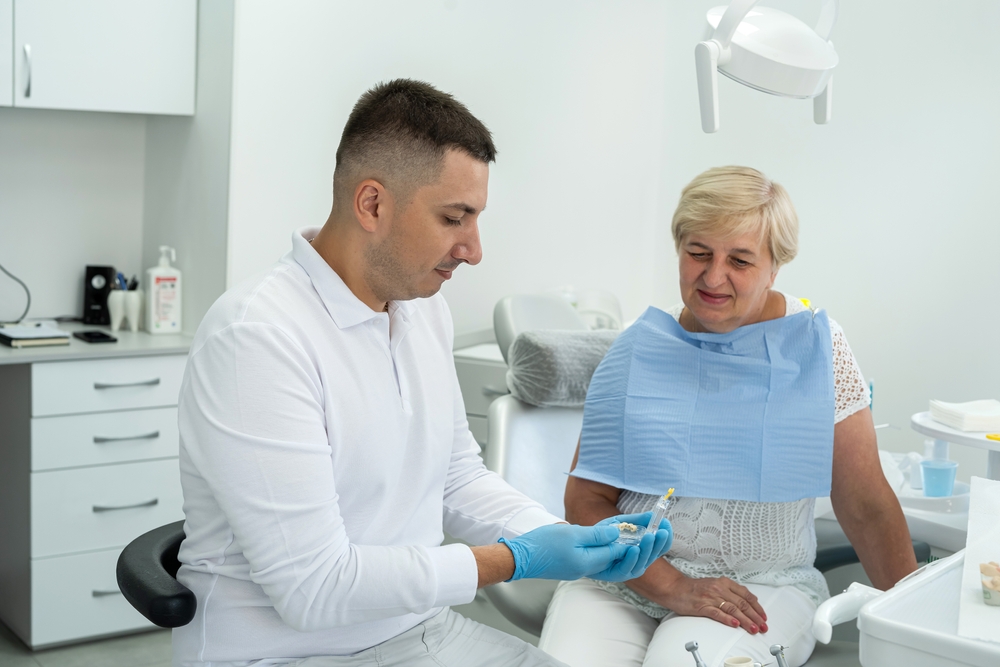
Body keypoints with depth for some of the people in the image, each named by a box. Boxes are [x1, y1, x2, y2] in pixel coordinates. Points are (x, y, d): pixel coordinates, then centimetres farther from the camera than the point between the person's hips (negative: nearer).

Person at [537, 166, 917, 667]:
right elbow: (586, 498, -1)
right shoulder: (638, 348, 1)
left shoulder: (814, 344, -1)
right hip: (626, 581, 2)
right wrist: (673, 587, -14)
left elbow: (867, 507, 3)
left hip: (763, 585, -1)